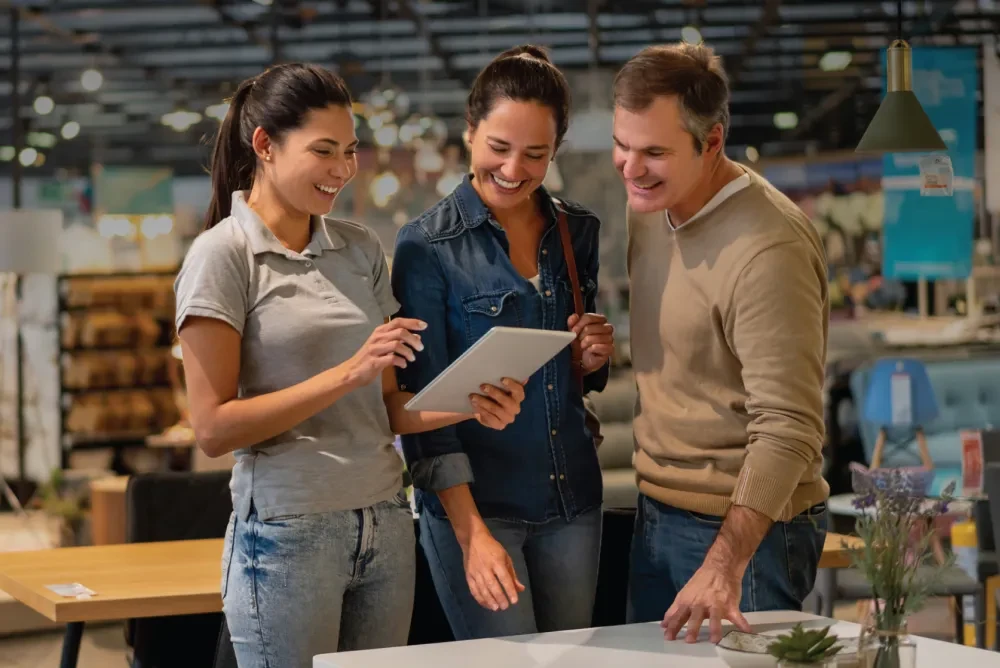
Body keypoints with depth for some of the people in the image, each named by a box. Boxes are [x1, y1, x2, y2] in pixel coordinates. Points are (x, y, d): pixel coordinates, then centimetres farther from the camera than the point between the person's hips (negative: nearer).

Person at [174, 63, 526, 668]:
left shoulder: (361, 249, 11)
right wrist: (348, 373, -18)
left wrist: (470, 406, -5)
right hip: (289, 530, -5)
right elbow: (215, 428, -12)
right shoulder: (223, 255, -6)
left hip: (386, 523, 5)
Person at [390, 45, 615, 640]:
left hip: (572, 500, 5)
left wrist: (593, 360, -6)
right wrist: (471, 533, -19)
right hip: (472, 501, -5)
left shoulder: (578, 230, 6)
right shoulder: (427, 245, -9)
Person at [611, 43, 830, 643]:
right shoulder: (647, 212, 4)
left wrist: (723, 568, -33)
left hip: (745, 526, -8)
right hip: (655, 516, 8)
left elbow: (787, 430, -27)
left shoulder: (768, 249, -24)